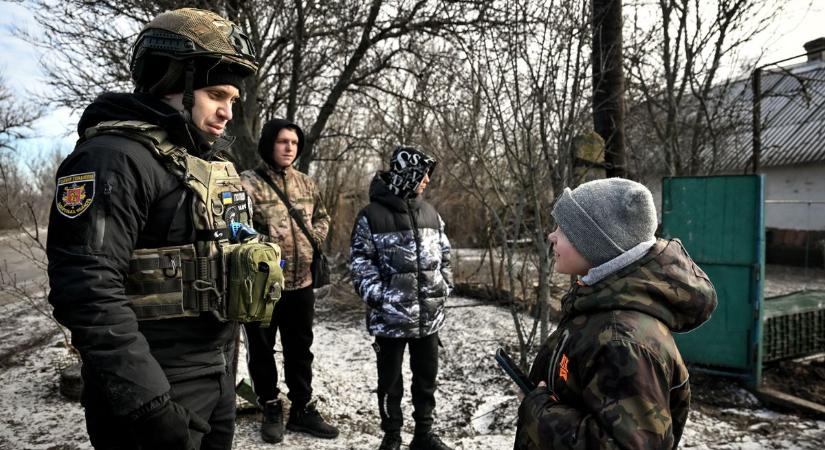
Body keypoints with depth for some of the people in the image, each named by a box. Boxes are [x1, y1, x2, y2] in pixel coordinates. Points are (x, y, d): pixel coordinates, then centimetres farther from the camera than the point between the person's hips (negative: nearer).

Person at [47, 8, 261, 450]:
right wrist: (147, 402, -25)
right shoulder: (114, 157, -17)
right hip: (158, 387, -8)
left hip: (218, 377, 8)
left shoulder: (209, 160, 10)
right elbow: (87, 292, -24)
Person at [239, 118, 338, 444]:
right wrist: (266, 245, -21)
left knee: (300, 349, 16)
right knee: (262, 350, 11)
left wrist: (312, 237, 1)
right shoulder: (248, 183, -10)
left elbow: (322, 218, 19)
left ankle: (302, 408, 32)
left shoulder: (306, 183, 9)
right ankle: (271, 409, 31)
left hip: (301, 282, 5)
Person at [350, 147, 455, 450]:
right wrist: (375, 294, -16)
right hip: (391, 316, -4)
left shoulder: (430, 214, 9)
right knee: (390, 380, 11)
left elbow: (443, 254, 18)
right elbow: (360, 260, -6)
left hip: (430, 315, 5)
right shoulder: (372, 215, -6)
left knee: (427, 377, 15)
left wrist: (444, 285, 6)